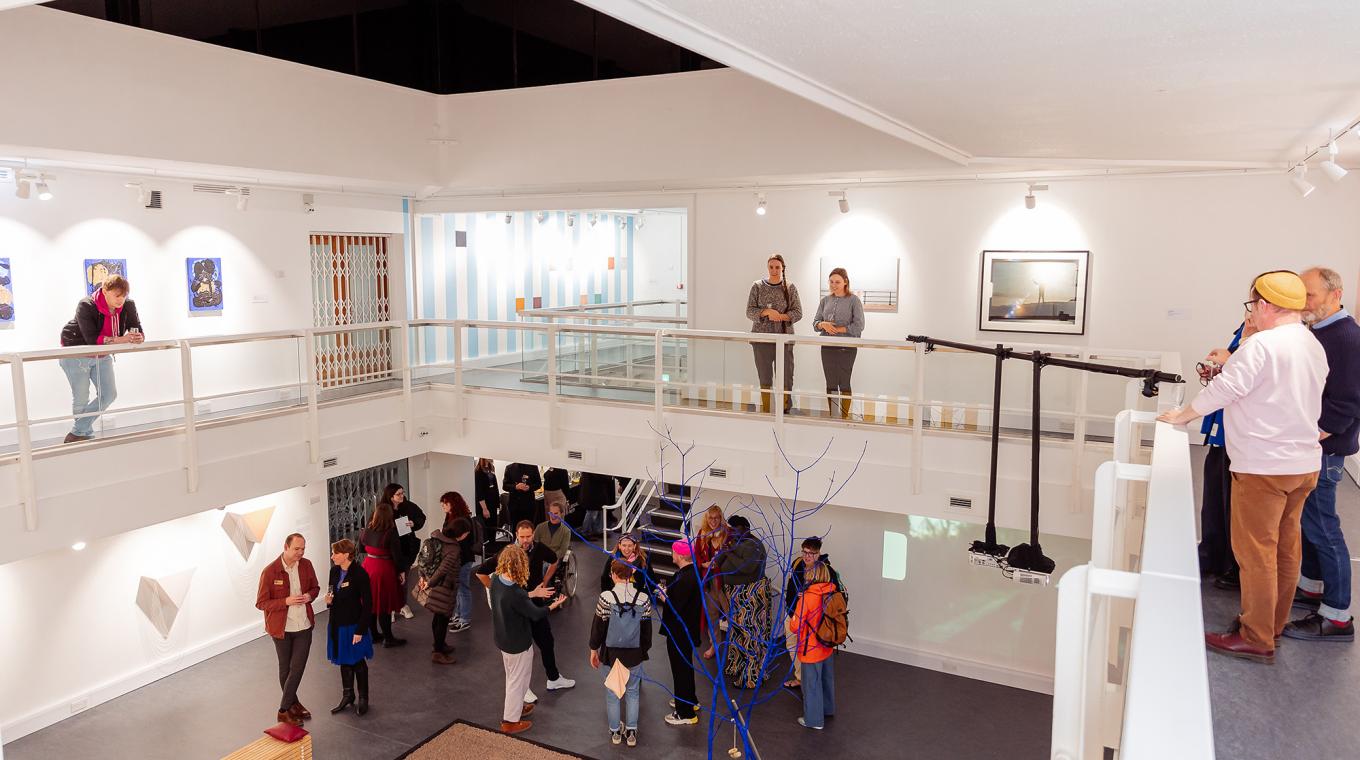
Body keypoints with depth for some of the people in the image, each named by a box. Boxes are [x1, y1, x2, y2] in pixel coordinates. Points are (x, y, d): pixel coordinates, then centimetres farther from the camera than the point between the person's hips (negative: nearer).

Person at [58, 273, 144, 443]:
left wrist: (138, 338, -39)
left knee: (109, 394, 1)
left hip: (101, 356, 5)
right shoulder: (86, 306, -28)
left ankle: (76, 434, 13)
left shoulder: (128, 306, -15)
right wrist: (120, 340, -46)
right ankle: (87, 434, 24)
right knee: (81, 399, 2)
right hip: (76, 355, -5)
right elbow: (92, 339, -36)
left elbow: (138, 331, -15)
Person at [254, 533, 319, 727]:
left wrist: (309, 595, -12)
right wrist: (286, 601, -25)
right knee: (286, 668, 14)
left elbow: (315, 587, 11)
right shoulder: (270, 571, -17)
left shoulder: (306, 565, -4)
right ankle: (292, 704, 30)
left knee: (297, 667, 2)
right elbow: (261, 603, -12)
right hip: (281, 627, -3)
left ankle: (285, 709, 15)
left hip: (304, 625, 3)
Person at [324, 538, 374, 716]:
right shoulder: (334, 571, 0)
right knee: (344, 661, 18)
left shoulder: (359, 574, -20)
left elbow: (367, 604, -17)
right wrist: (329, 600, -8)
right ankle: (347, 695, 34)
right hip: (337, 623, 6)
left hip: (353, 625, -6)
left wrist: (360, 631, -18)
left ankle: (363, 698, 25)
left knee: (358, 662, 8)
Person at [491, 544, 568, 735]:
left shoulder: (496, 579, -13)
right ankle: (510, 721, 30)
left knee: (512, 676, 29)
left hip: (503, 639, 8)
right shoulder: (515, 594, -36)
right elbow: (536, 614, -20)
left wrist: (533, 593, 7)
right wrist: (554, 605, -4)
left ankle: (516, 706, 50)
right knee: (518, 680, 14)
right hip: (518, 644, -8)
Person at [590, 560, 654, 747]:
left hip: (612, 652, -1)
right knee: (632, 691, 18)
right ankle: (631, 732, 23)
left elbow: (598, 625, -9)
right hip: (635, 653, 1)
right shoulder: (643, 598, -11)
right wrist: (644, 650, 13)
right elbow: (646, 628, -1)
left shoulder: (606, 597, -18)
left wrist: (594, 650, 5)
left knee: (612, 691, 16)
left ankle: (615, 731, 29)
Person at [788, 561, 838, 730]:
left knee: (812, 684, 10)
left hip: (811, 650, -6)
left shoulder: (807, 598, -25)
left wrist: (792, 619, 2)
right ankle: (828, 709, 43)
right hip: (828, 647, 6)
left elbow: (795, 627, -20)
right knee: (827, 679, 24)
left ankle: (814, 719, 21)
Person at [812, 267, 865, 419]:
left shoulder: (853, 300, -4)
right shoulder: (825, 300, 10)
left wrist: (838, 329, -13)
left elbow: (858, 326, -11)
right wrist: (823, 325, -11)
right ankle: (833, 417, 17)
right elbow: (815, 323, 11)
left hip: (846, 348, -5)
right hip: (828, 347, 5)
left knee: (844, 384, 0)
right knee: (831, 384, 9)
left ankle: (845, 417, 9)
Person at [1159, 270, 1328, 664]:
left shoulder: (1262, 344, -18)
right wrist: (1231, 364, 16)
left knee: (1255, 551, -1)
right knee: (1285, 547, 16)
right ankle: (1273, 624, 29)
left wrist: (1181, 415, -4)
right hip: (1304, 463, 9)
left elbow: (1223, 391, -19)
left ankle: (1256, 639, 7)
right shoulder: (1314, 346, 11)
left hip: (1264, 466, -9)